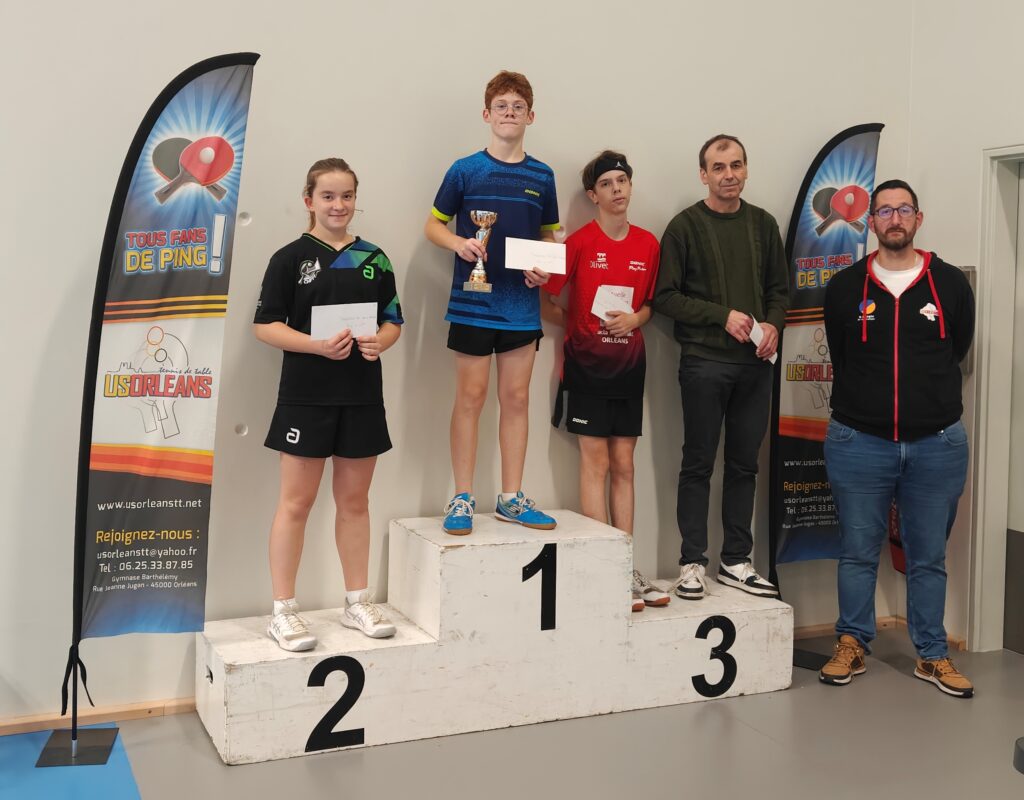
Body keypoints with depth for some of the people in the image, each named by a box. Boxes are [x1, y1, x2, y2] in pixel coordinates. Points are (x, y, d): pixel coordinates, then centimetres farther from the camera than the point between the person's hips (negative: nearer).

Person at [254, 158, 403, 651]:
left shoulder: (373, 259, 10)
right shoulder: (291, 258, -2)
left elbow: (393, 320, 13)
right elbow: (265, 325, -6)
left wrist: (381, 342, -9)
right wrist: (318, 345, -20)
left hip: (362, 397, 4)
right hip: (306, 396, -4)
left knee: (354, 501, 12)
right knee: (296, 503, 1)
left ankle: (357, 602, 24)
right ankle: (283, 611, 11)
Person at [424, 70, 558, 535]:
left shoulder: (542, 177, 8)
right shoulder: (465, 170, 0)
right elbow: (433, 225, 6)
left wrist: (545, 269, -3)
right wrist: (459, 244, -15)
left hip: (522, 304, 3)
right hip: (472, 302, -3)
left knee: (516, 398, 7)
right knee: (471, 397, 1)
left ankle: (511, 498, 16)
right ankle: (462, 498, 9)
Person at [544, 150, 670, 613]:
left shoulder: (648, 244, 7)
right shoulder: (580, 242, -6)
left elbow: (649, 302, 15)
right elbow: (547, 295, -4)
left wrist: (634, 319, -3)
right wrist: (578, 328, -15)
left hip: (629, 362, 4)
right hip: (587, 361, -4)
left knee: (624, 466, 7)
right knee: (595, 463, -2)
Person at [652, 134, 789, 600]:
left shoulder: (763, 224, 11)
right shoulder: (685, 226, -2)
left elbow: (779, 288, 16)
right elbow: (666, 297, -7)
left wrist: (773, 324, -4)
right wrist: (723, 315, -14)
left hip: (756, 364, 4)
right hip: (704, 362, -4)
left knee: (744, 465, 9)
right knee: (698, 465, 2)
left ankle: (736, 561, 19)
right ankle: (692, 562, 11)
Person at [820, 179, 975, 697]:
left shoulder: (951, 285, 2)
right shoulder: (844, 288, 2)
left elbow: (956, 353, 12)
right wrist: (862, 407, 9)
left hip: (936, 445, 1)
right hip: (858, 442, 0)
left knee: (929, 556, 10)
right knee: (858, 552, 8)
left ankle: (932, 655, 22)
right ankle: (852, 645, 22)